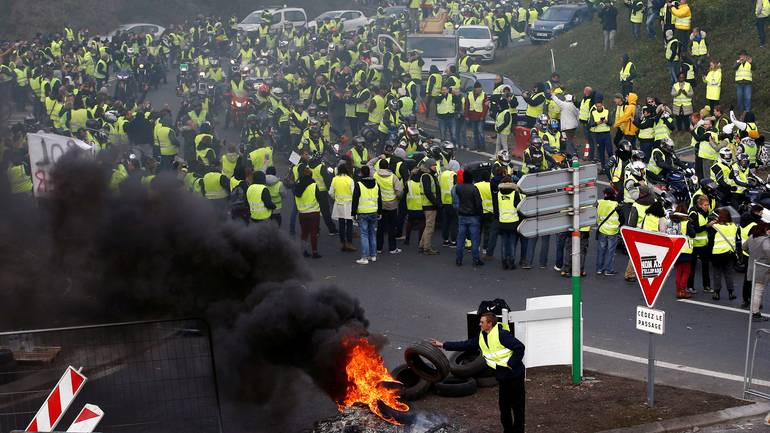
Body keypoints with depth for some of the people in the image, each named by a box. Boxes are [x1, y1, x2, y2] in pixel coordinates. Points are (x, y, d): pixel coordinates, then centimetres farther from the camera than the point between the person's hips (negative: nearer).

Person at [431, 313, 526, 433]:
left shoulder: (502, 335, -20)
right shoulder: (481, 337, 6)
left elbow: (520, 347, -23)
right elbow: (465, 345, 10)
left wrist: (511, 363, -21)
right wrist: (443, 345, 8)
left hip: (515, 375, -8)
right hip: (502, 377, 8)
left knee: (517, 406, 1)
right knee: (504, 406, 15)